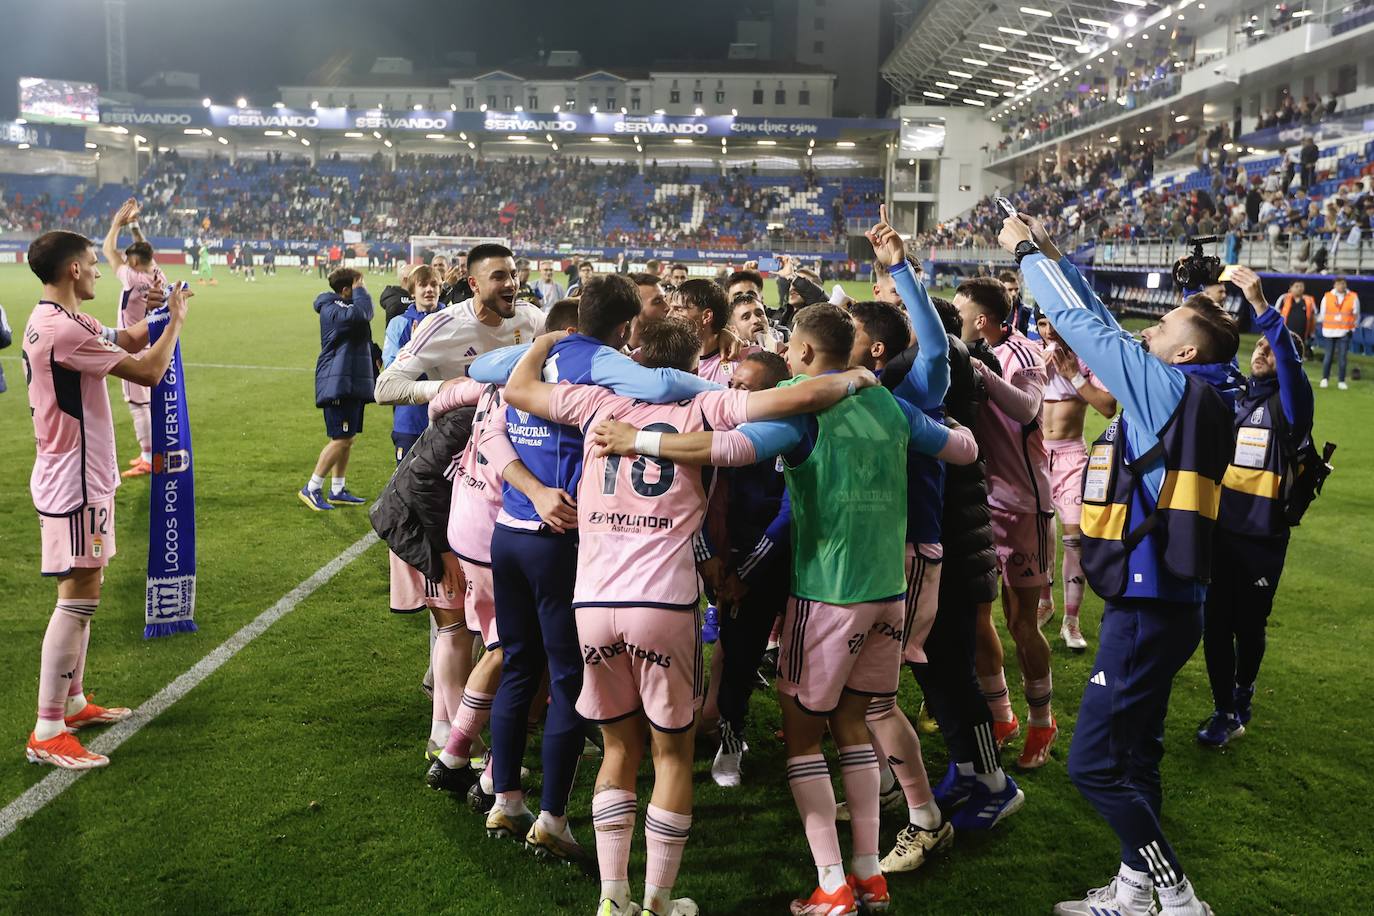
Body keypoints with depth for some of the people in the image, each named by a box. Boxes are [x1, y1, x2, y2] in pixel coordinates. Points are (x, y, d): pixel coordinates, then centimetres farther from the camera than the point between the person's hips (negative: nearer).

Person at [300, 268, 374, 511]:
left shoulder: (345, 307, 19)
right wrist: (361, 292, -15)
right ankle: (311, 489, -3)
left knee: (346, 439, 13)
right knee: (341, 439, -11)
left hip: (352, 382, 10)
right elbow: (360, 314, -30)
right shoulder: (331, 309, -13)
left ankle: (338, 491, 20)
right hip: (337, 383, -10)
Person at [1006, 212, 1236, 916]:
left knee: (1095, 764, -5)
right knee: (1133, 754, 18)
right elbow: (1104, 329, 18)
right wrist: (1053, 256, 21)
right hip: (1158, 598, 10)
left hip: (1150, 605, -10)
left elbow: (1087, 327, -10)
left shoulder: (1175, 389, -13)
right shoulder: (1191, 398, 11)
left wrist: (1027, 251, 2)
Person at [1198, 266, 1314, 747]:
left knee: (1249, 627, 12)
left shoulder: (1289, 404, -6)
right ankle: (1225, 711, 21)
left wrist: (1262, 306, -36)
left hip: (1262, 538, -3)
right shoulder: (1227, 393, 7)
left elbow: (1291, 364, -24)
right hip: (1217, 529, 3)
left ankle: (1242, 695, 38)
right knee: (1215, 626, 5)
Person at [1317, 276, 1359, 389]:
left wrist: (1353, 327, 6)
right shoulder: (1327, 297, 0)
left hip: (1345, 332, 0)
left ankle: (1341, 381, 6)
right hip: (1330, 332, 0)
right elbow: (1322, 314, 10)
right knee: (1328, 356, 5)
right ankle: (1325, 378, 17)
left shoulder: (1353, 297, 1)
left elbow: (1356, 315, 9)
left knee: (1342, 357, 0)